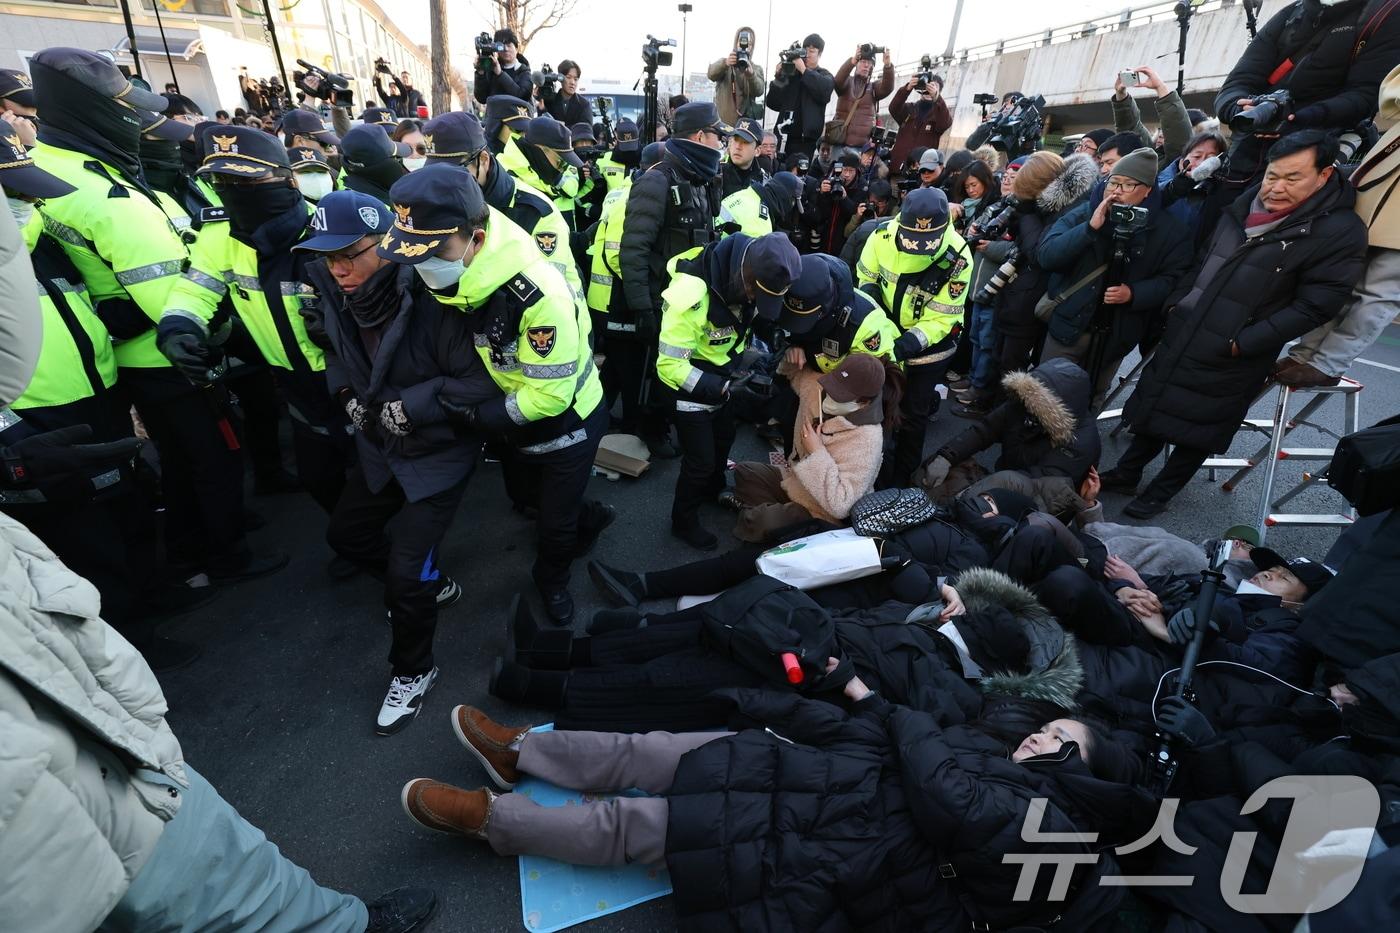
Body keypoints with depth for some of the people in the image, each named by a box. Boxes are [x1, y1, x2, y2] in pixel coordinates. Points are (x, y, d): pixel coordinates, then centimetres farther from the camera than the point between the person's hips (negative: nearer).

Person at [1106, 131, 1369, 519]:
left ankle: (1160, 492, 21)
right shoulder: (1245, 206, 7)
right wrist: (1175, 303, 10)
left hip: (1230, 360, -6)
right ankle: (1126, 472, 29)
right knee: (1153, 406, 13)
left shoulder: (1340, 231, -12)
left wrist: (1241, 344, -19)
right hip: (1180, 337, 6)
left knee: (1197, 429, 5)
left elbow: (1314, 306, -15)